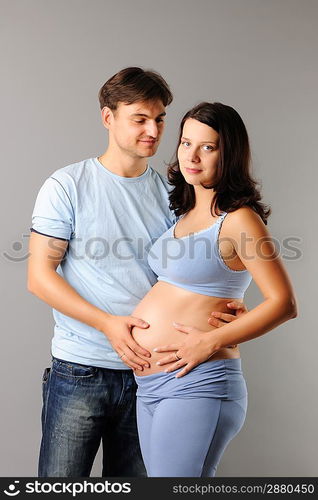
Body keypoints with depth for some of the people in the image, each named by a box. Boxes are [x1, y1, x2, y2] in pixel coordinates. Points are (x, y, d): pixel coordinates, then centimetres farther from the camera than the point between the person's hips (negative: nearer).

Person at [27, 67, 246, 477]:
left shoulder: (170, 193, 7)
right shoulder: (67, 186, -4)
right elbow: (39, 276, -7)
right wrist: (108, 323, -19)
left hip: (149, 370, 4)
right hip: (80, 374, -3)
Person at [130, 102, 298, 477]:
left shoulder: (237, 220, -11)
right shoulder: (185, 213, 13)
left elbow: (284, 304, -15)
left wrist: (211, 342, -19)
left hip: (195, 383, -9)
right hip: (150, 385, 9)